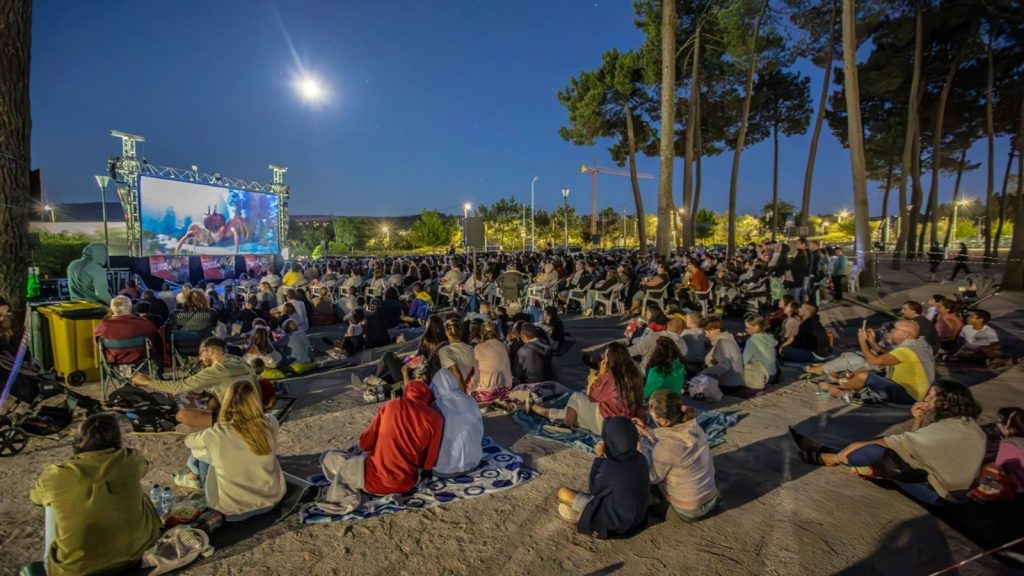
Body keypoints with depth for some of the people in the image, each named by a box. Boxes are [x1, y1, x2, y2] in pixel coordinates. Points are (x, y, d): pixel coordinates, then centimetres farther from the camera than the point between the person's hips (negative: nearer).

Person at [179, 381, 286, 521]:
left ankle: (196, 476, 45)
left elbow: (189, 440, 3)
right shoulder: (269, 424, -15)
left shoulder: (216, 435, -20)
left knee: (202, 450, 15)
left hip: (232, 508, -2)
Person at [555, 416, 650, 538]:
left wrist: (599, 457, -12)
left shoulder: (609, 468, -34)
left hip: (615, 519, -6)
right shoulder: (640, 459, -15)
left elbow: (594, 488, -11)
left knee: (562, 493, 0)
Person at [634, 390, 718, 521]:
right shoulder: (693, 427, -14)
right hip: (711, 498, 6)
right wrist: (645, 431, 2)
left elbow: (651, 478, -13)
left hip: (689, 510, -5)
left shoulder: (664, 448, -33)